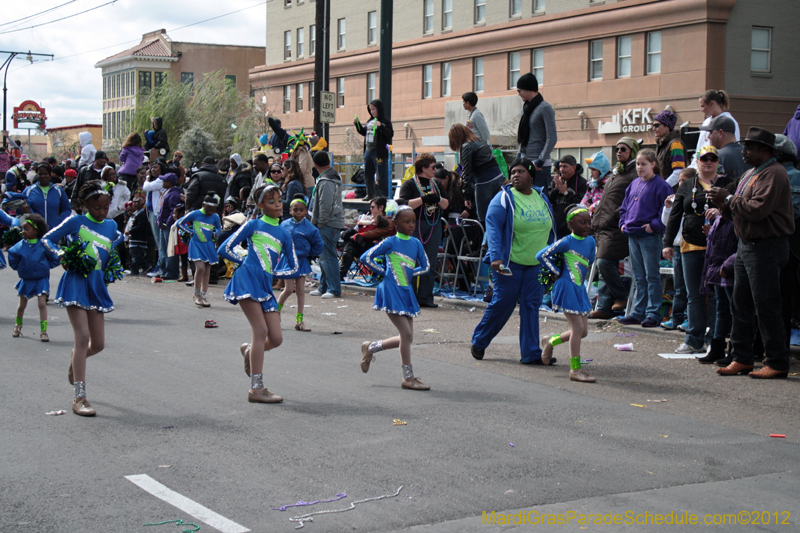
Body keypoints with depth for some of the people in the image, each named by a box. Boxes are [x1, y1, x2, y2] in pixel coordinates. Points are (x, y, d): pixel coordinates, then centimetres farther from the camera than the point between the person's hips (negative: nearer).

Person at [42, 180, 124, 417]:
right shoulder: (76, 222, -2)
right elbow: (47, 239, 2)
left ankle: (76, 360, 45)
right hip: (76, 282, -5)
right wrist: (60, 254, -14)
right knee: (83, 337, -14)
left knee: (98, 344, 9)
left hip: (97, 284, 6)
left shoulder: (111, 226, 13)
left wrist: (122, 243, 6)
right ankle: (79, 398, -12)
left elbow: (117, 249, 27)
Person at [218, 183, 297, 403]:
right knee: (261, 330, -14)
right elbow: (224, 249, 2)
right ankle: (256, 388, -10)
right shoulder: (253, 225, 4)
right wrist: (246, 262, 8)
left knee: (276, 339, 0)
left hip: (265, 286, 6)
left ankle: (249, 350, 34)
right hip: (247, 280, -5)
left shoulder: (283, 234, 17)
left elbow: (293, 267, 22)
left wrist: (273, 272, 10)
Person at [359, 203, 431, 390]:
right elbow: (366, 257, -9)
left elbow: (425, 266, 15)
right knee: (406, 334, -9)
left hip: (406, 291, 7)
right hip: (391, 291, -7)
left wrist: (409, 273, 2)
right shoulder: (390, 242, -8)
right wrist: (384, 272, -6)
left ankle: (370, 348, 29)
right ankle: (408, 378, 1)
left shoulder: (416, 243, 7)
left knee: (407, 337, 9)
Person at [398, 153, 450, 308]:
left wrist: (438, 199, -8)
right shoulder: (409, 184, -2)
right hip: (415, 227, -5)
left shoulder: (436, 184, 14)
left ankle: (425, 298, 9)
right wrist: (423, 199, -19)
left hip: (434, 227, 5)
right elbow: (404, 204, -14)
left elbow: (447, 204, 12)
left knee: (430, 265, 3)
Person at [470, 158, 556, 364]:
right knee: (503, 303, -1)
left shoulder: (542, 198, 11)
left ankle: (531, 354, 4)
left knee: (531, 305, 1)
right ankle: (478, 342, 20)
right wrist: (495, 257, -28)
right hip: (509, 262, -5)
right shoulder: (504, 198, -7)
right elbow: (493, 227, -16)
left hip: (536, 263, 5)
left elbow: (549, 229, 19)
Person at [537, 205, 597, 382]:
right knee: (578, 328, -8)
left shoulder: (590, 241, 6)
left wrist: (582, 277, 10)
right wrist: (557, 272, -9)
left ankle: (550, 342, 32)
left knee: (583, 331, 10)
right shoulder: (566, 242, -14)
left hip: (580, 289, 8)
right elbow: (541, 255, -14)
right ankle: (575, 370, 0)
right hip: (567, 287, -8)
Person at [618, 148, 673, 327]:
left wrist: (654, 225, -18)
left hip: (650, 237, -7)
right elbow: (625, 207, 23)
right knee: (639, 277, 12)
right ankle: (638, 312, 17)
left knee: (652, 276, -1)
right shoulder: (634, 184, 13)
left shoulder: (660, 185, -8)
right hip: (632, 235, 7)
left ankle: (653, 314, 3)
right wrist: (623, 222, 9)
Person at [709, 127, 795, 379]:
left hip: (766, 247, -10)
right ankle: (742, 358, 18)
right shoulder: (751, 174, 18)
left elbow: (757, 210, -25)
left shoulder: (774, 174, -15)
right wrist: (724, 205, 1)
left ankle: (777, 363, 1)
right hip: (746, 245, 10)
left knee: (767, 307, -6)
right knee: (741, 305, 11)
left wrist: (729, 198, -14)